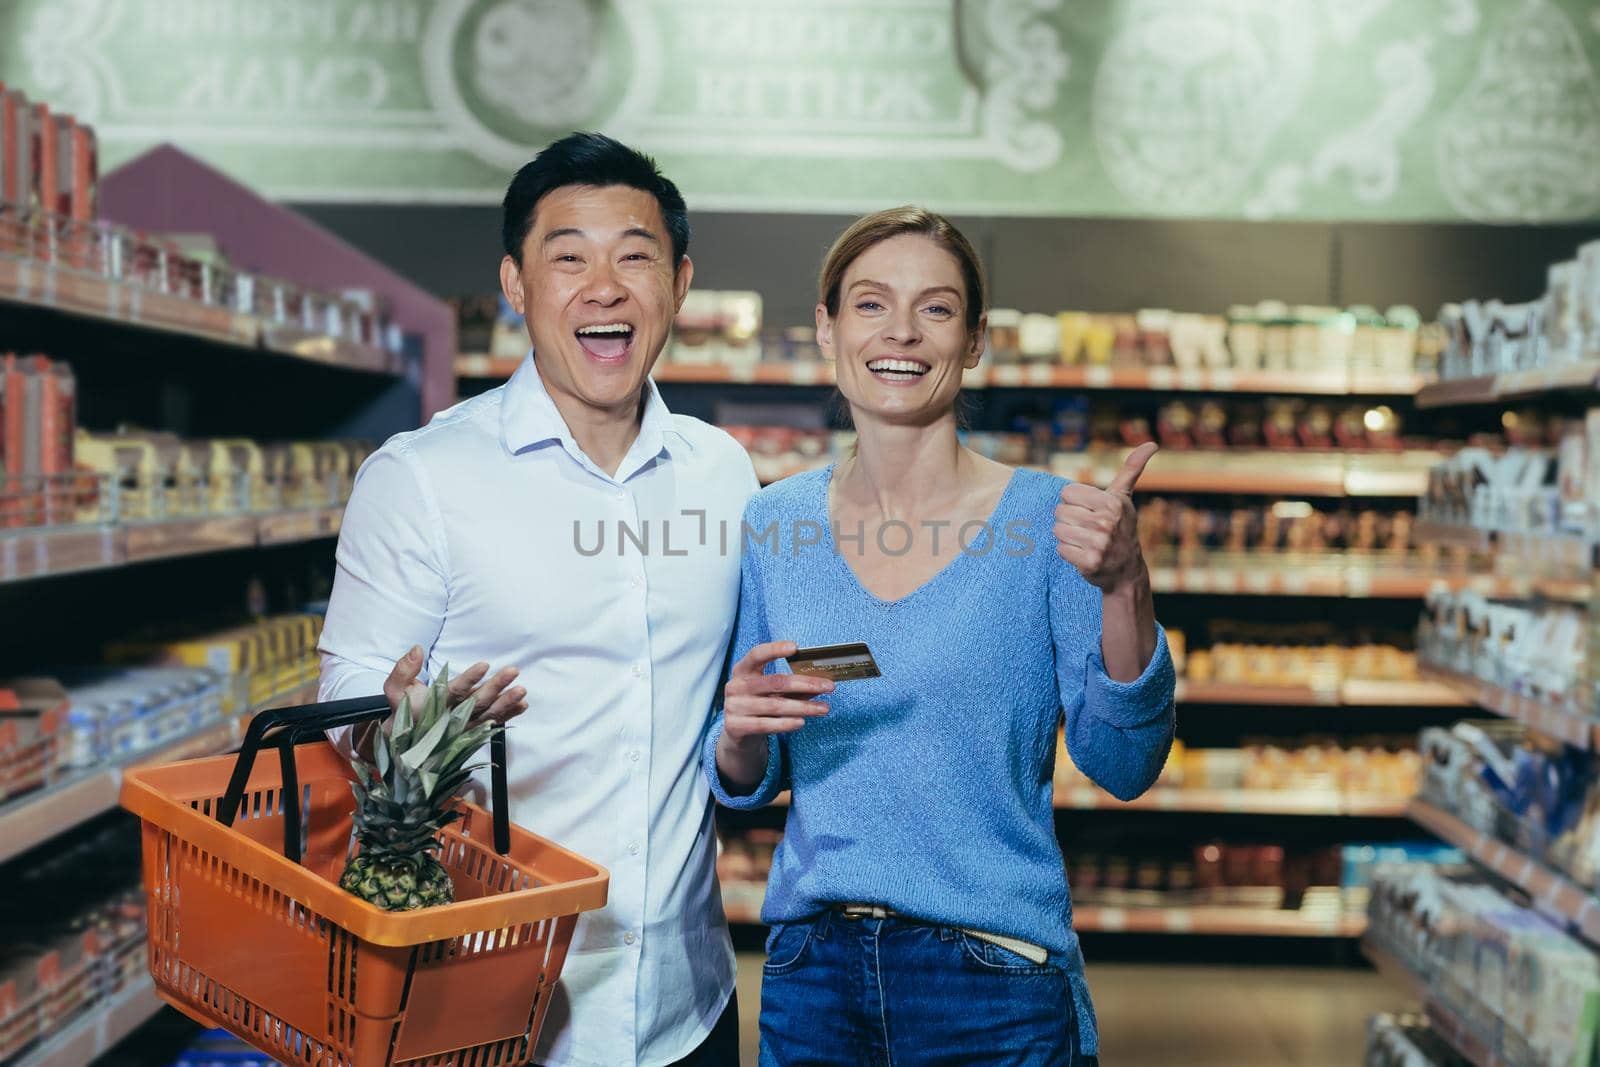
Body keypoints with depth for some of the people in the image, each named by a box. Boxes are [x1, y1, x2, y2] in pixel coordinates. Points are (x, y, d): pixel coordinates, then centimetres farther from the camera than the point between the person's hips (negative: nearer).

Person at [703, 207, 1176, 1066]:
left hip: (996, 987, -2)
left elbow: (1123, 766, -10)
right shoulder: (771, 524, 1)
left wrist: (1123, 588, -24)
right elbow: (746, 783, 8)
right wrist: (741, 733, -14)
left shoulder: (1045, 520, -7)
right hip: (810, 976, 3)